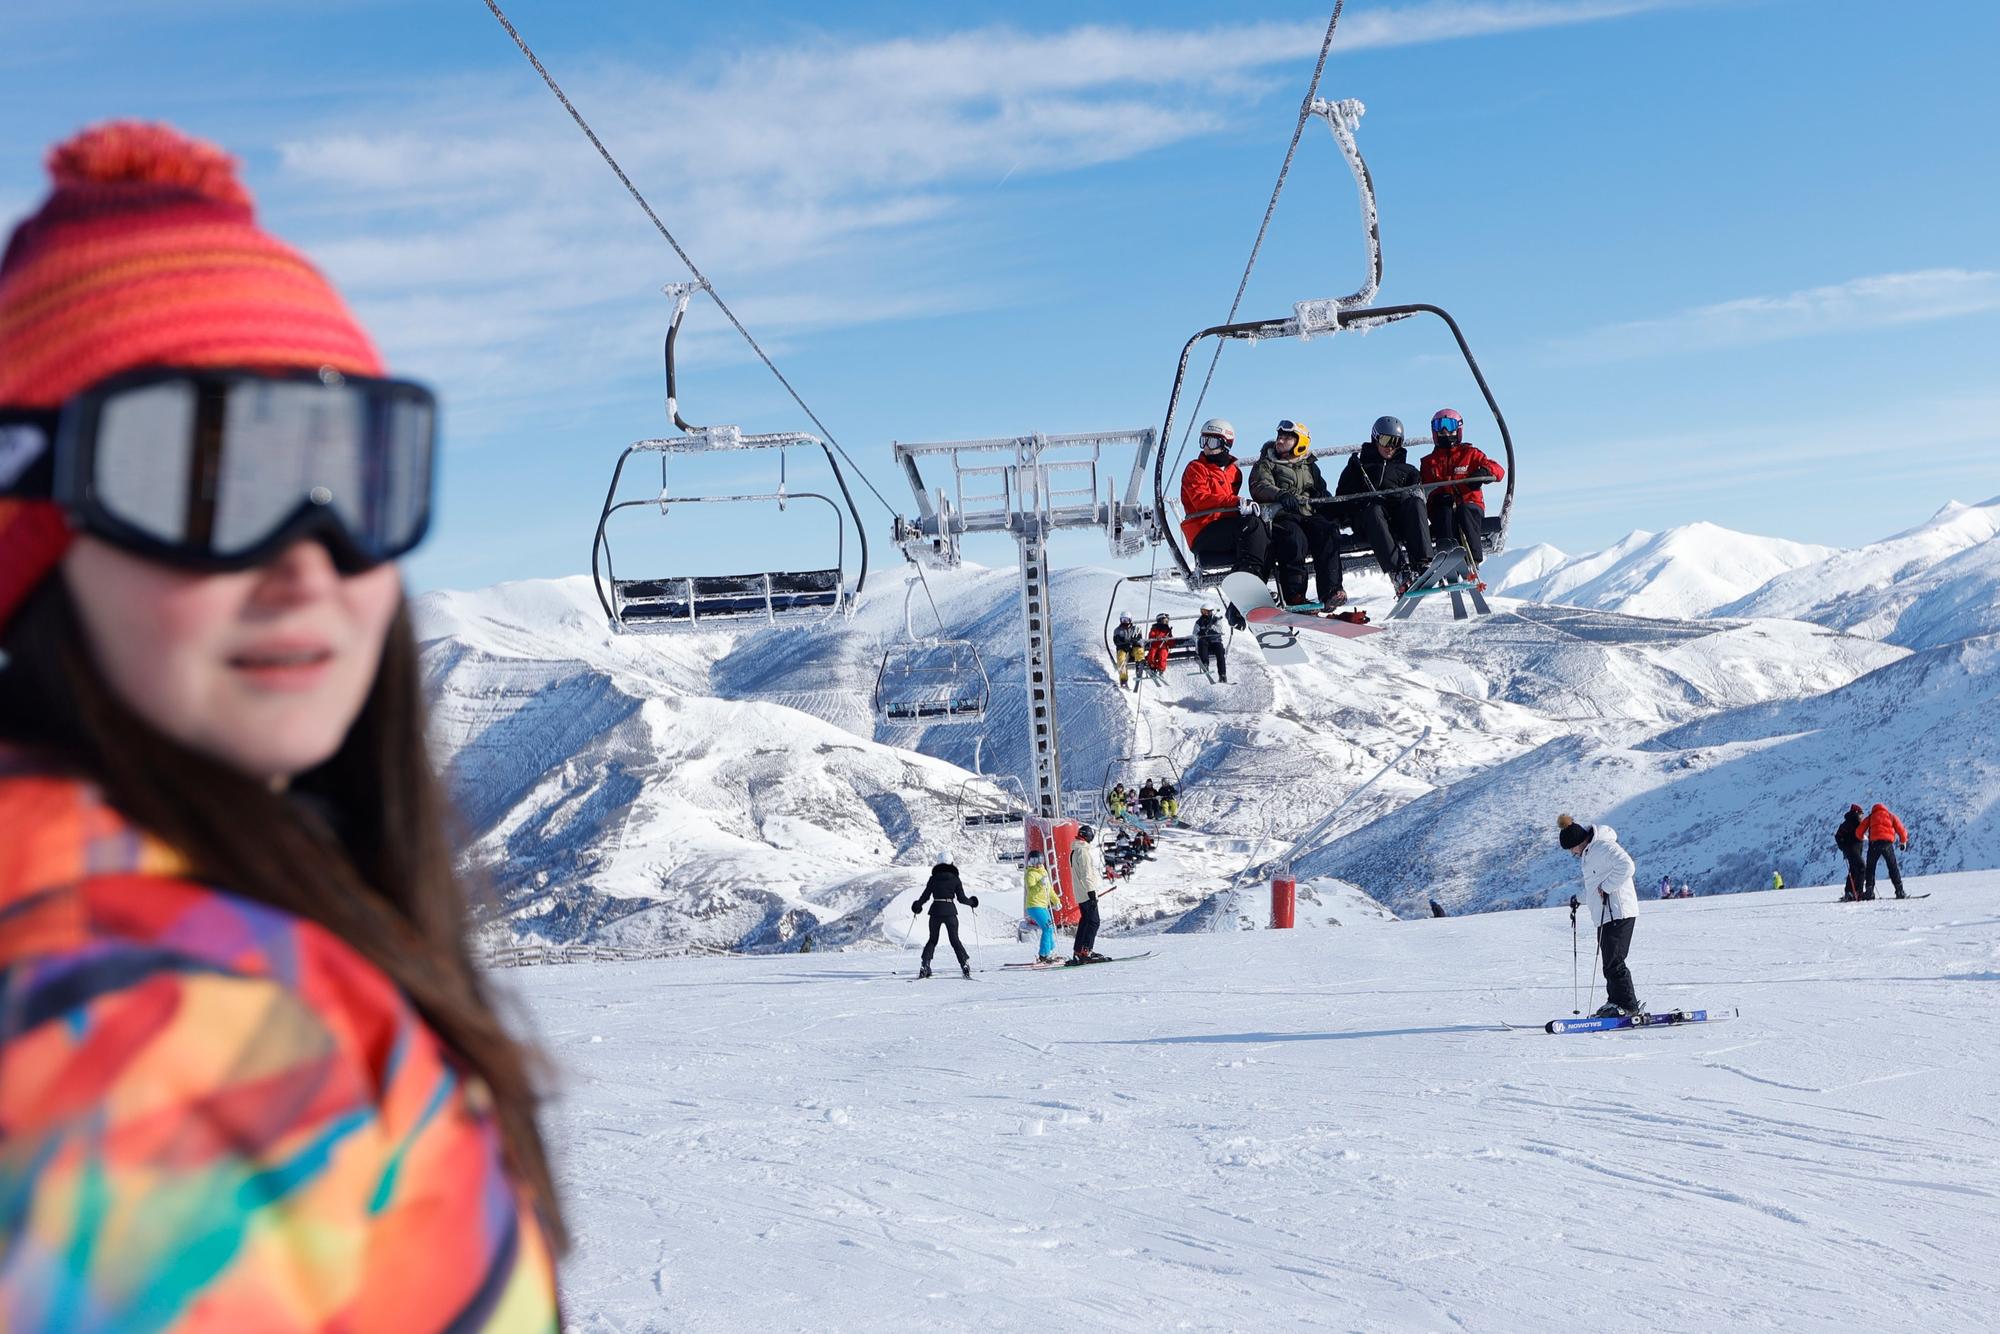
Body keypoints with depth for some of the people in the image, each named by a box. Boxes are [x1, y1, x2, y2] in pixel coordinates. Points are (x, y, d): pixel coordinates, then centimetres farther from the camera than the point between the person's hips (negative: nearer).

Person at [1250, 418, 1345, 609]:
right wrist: (1280, 494, -27)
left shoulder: (1309, 467, 26)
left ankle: (1330, 592, -35)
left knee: (1329, 533, -27)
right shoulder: (1266, 464, 13)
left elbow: (1322, 494, 29)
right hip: (1280, 515, -4)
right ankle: (1294, 596, -39)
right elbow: (1259, 487, -7)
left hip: (1309, 515, 4)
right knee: (1294, 538, -36)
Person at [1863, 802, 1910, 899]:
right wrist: (1903, 841, 29)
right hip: (1888, 842, 1)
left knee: (1870, 868, 8)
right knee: (1893, 867, 10)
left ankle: (1869, 892, -1)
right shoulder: (1890, 815, 20)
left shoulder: (1871, 817, 19)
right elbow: (1900, 829, 13)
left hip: (1874, 842, -1)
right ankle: (1900, 892, 3)